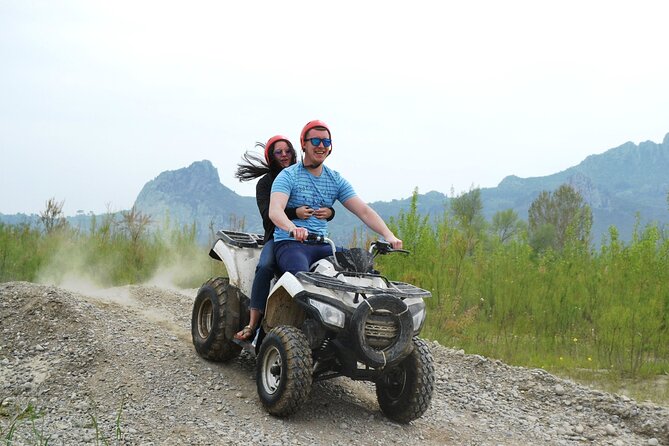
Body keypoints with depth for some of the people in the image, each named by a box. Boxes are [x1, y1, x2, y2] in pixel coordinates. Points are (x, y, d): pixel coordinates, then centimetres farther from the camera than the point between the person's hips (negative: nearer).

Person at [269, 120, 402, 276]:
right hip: (291, 244, -5)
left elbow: (364, 211, 4)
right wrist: (293, 229, -42)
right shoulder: (288, 176, -2)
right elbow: (275, 210, -19)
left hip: (322, 246, 5)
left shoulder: (336, 180, 13)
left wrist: (388, 235, -14)